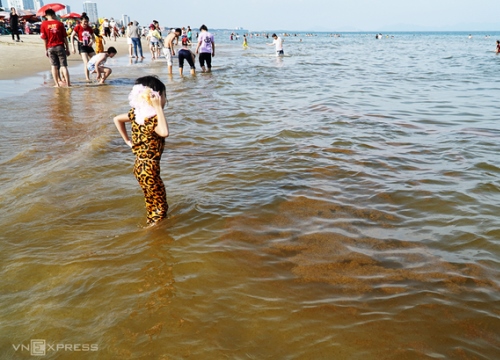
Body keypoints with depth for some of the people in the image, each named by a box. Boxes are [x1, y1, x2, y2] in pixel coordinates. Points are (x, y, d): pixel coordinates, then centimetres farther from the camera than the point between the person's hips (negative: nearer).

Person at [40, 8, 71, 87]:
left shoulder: (43, 24, 1)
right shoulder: (60, 23, 1)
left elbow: (44, 38, 0)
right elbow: (65, 37, 0)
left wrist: (46, 50, 7)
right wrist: (67, 49, 7)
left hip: (50, 47, 1)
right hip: (60, 46, -1)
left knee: (53, 66, 8)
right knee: (63, 65, -1)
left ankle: (57, 83, 5)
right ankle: (67, 83, -7)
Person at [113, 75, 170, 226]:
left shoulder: (136, 112, 2)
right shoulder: (152, 118, -24)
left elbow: (117, 119, 17)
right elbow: (164, 132, -43)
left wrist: (127, 140, 16)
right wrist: (159, 109, -35)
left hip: (140, 166, 10)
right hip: (149, 168, -9)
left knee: (152, 202, 24)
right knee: (160, 206, 3)